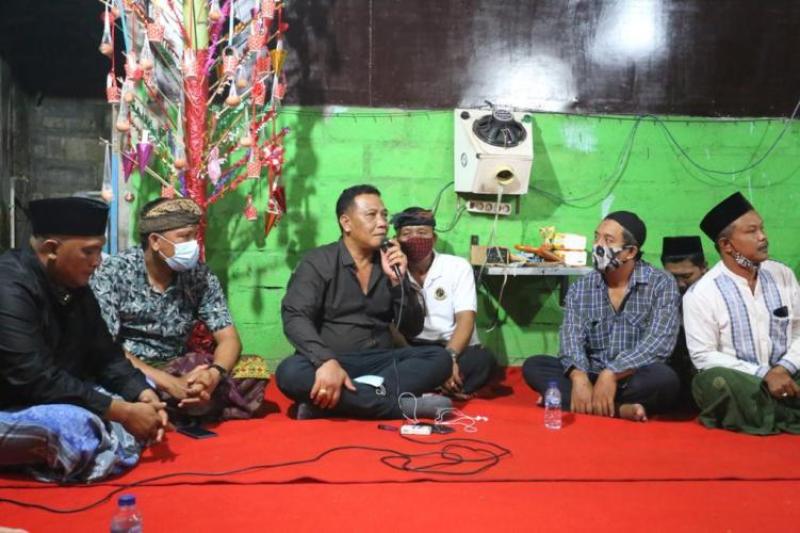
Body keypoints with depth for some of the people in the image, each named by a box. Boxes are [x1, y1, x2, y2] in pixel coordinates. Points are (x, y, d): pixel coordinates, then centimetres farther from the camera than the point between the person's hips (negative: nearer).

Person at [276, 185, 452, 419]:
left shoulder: (391, 264, 12)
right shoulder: (318, 262, 0)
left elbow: (412, 329, 9)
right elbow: (295, 318, -15)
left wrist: (397, 281, -7)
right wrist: (326, 361, -33)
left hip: (380, 363, 4)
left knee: (439, 358, -19)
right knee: (290, 372, -34)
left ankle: (327, 402, -32)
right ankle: (402, 405, -35)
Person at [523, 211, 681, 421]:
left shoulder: (661, 284, -5)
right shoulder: (580, 288, 5)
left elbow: (659, 342, -18)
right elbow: (571, 338, -8)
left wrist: (612, 374, -30)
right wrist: (579, 377, -30)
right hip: (592, 378, 3)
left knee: (663, 378, -35)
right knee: (534, 366, -17)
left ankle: (564, 399, -25)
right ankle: (617, 409, -31)